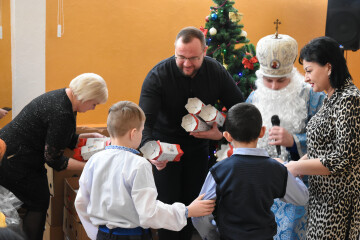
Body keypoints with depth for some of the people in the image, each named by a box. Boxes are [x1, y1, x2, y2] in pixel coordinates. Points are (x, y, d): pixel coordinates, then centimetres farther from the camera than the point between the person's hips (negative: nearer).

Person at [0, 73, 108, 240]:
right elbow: (53, 159, -20)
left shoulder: (61, 97, 4)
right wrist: (87, 166, -17)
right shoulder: (62, 113, -26)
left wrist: (89, 137, 8)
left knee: (39, 201, 14)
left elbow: (60, 139, 16)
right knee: (39, 203, 0)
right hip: (14, 162, -10)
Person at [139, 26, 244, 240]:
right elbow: (144, 121, -31)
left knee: (193, 203, 11)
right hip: (166, 146, -3)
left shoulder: (216, 72, -14)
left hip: (198, 145, 3)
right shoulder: (158, 76, -23)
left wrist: (222, 133, -21)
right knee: (168, 204, -3)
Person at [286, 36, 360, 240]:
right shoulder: (333, 98, 12)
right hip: (324, 195, 9)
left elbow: (342, 159, -22)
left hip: (338, 199, -9)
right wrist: (299, 163, 4)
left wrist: (295, 168, -16)